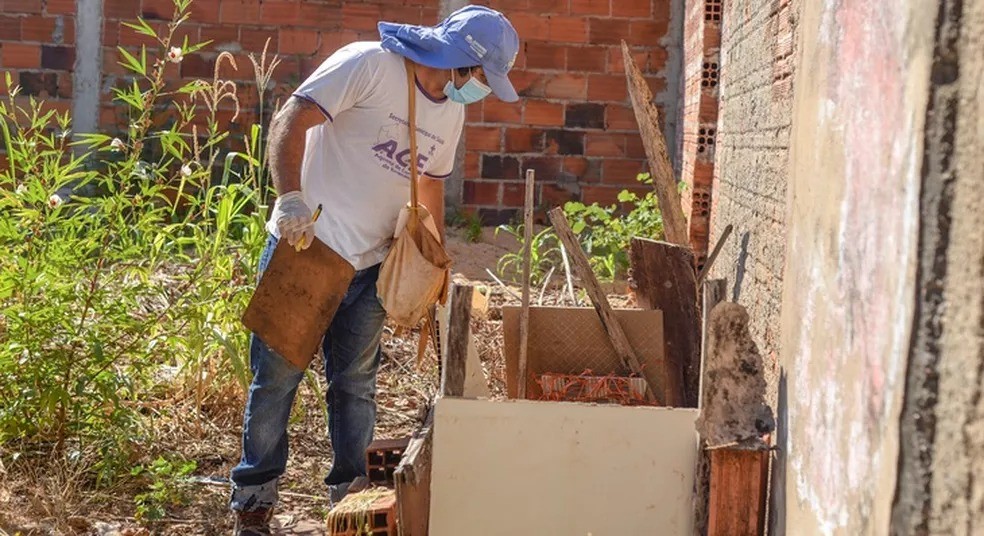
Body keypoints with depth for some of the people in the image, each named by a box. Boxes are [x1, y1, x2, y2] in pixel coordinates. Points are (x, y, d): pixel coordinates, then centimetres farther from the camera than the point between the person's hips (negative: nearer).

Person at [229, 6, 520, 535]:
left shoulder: (450, 113, 9)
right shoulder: (368, 65, -14)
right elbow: (291, 121, -21)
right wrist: (290, 198, -33)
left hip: (368, 269, 6)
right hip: (303, 250, -6)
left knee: (355, 385, 12)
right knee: (276, 378, 4)